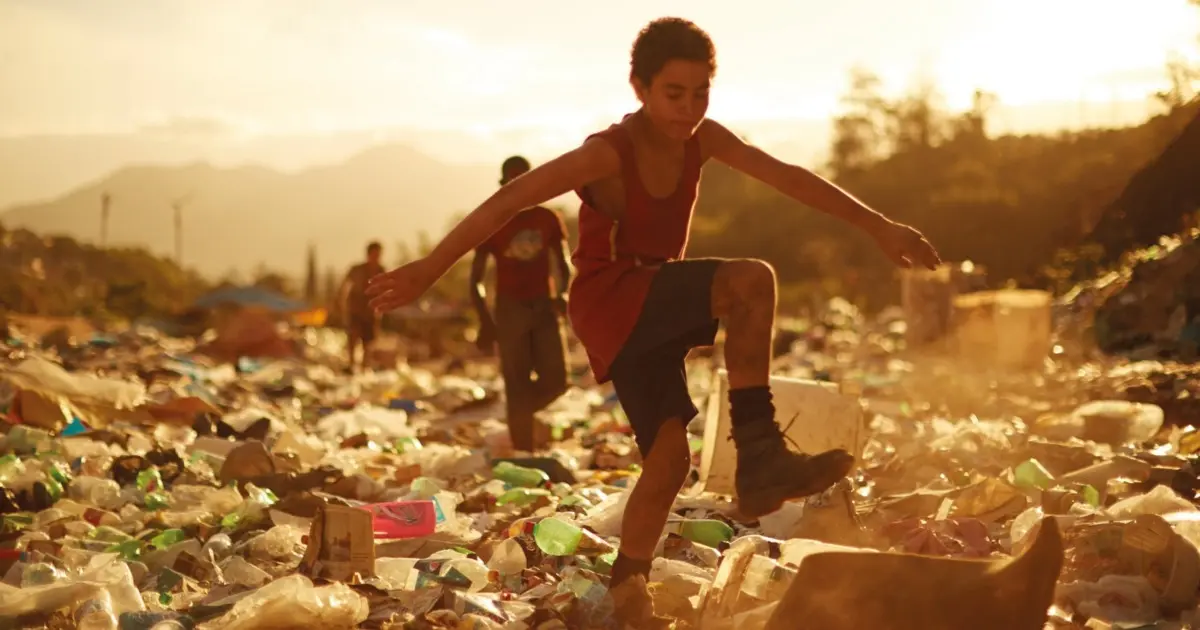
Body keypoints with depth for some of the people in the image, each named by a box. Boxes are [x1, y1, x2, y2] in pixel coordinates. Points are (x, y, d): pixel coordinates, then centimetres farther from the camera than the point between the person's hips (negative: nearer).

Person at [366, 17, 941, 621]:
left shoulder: (703, 139, -2)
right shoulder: (609, 153, -20)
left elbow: (791, 178, -3)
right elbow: (510, 200, -25)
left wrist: (878, 225, -6)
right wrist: (429, 269, -30)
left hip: (657, 309, 7)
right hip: (610, 303, -7)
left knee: (669, 456, -1)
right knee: (750, 280, -28)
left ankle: (628, 586, 16)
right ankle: (758, 452, -28)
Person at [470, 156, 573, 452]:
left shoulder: (548, 219, 4)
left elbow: (564, 266, 8)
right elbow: (475, 279, -1)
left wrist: (564, 294, -14)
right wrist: (485, 320, -15)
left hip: (545, 306, 2)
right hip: (511, 309, -2)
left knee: (556, 380, -5)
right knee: (518, 388, -4)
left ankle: (519, 416, 26)